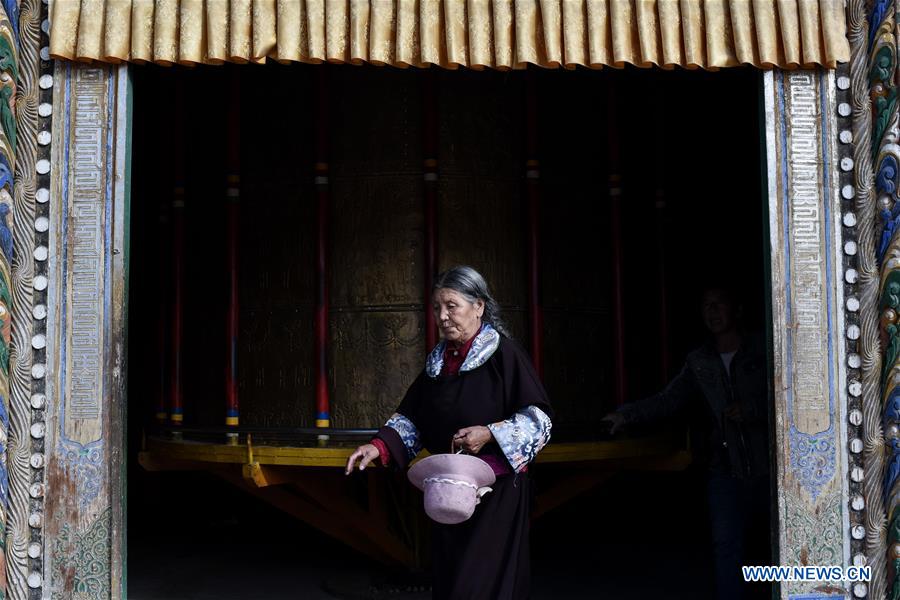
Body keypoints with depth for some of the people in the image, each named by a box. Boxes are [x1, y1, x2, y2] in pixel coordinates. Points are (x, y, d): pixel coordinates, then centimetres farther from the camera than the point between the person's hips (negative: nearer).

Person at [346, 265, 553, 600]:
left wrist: (490, 434, -21)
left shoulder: (504, 355, -9)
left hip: (497, 493, -6)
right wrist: (379, 446, -3)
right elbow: (411, 417, 13)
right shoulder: (438, 361, 11)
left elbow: (539, 417, -10)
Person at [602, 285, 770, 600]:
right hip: (724, 470, 1)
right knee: (726, 545, -5)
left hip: (766, 467, -1)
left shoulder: (763, 351, -1)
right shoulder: (698, 362, 6)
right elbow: (667, 400, -5)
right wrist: (627, 413, -18)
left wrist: (751, 409, -17)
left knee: (770, 539, 13)